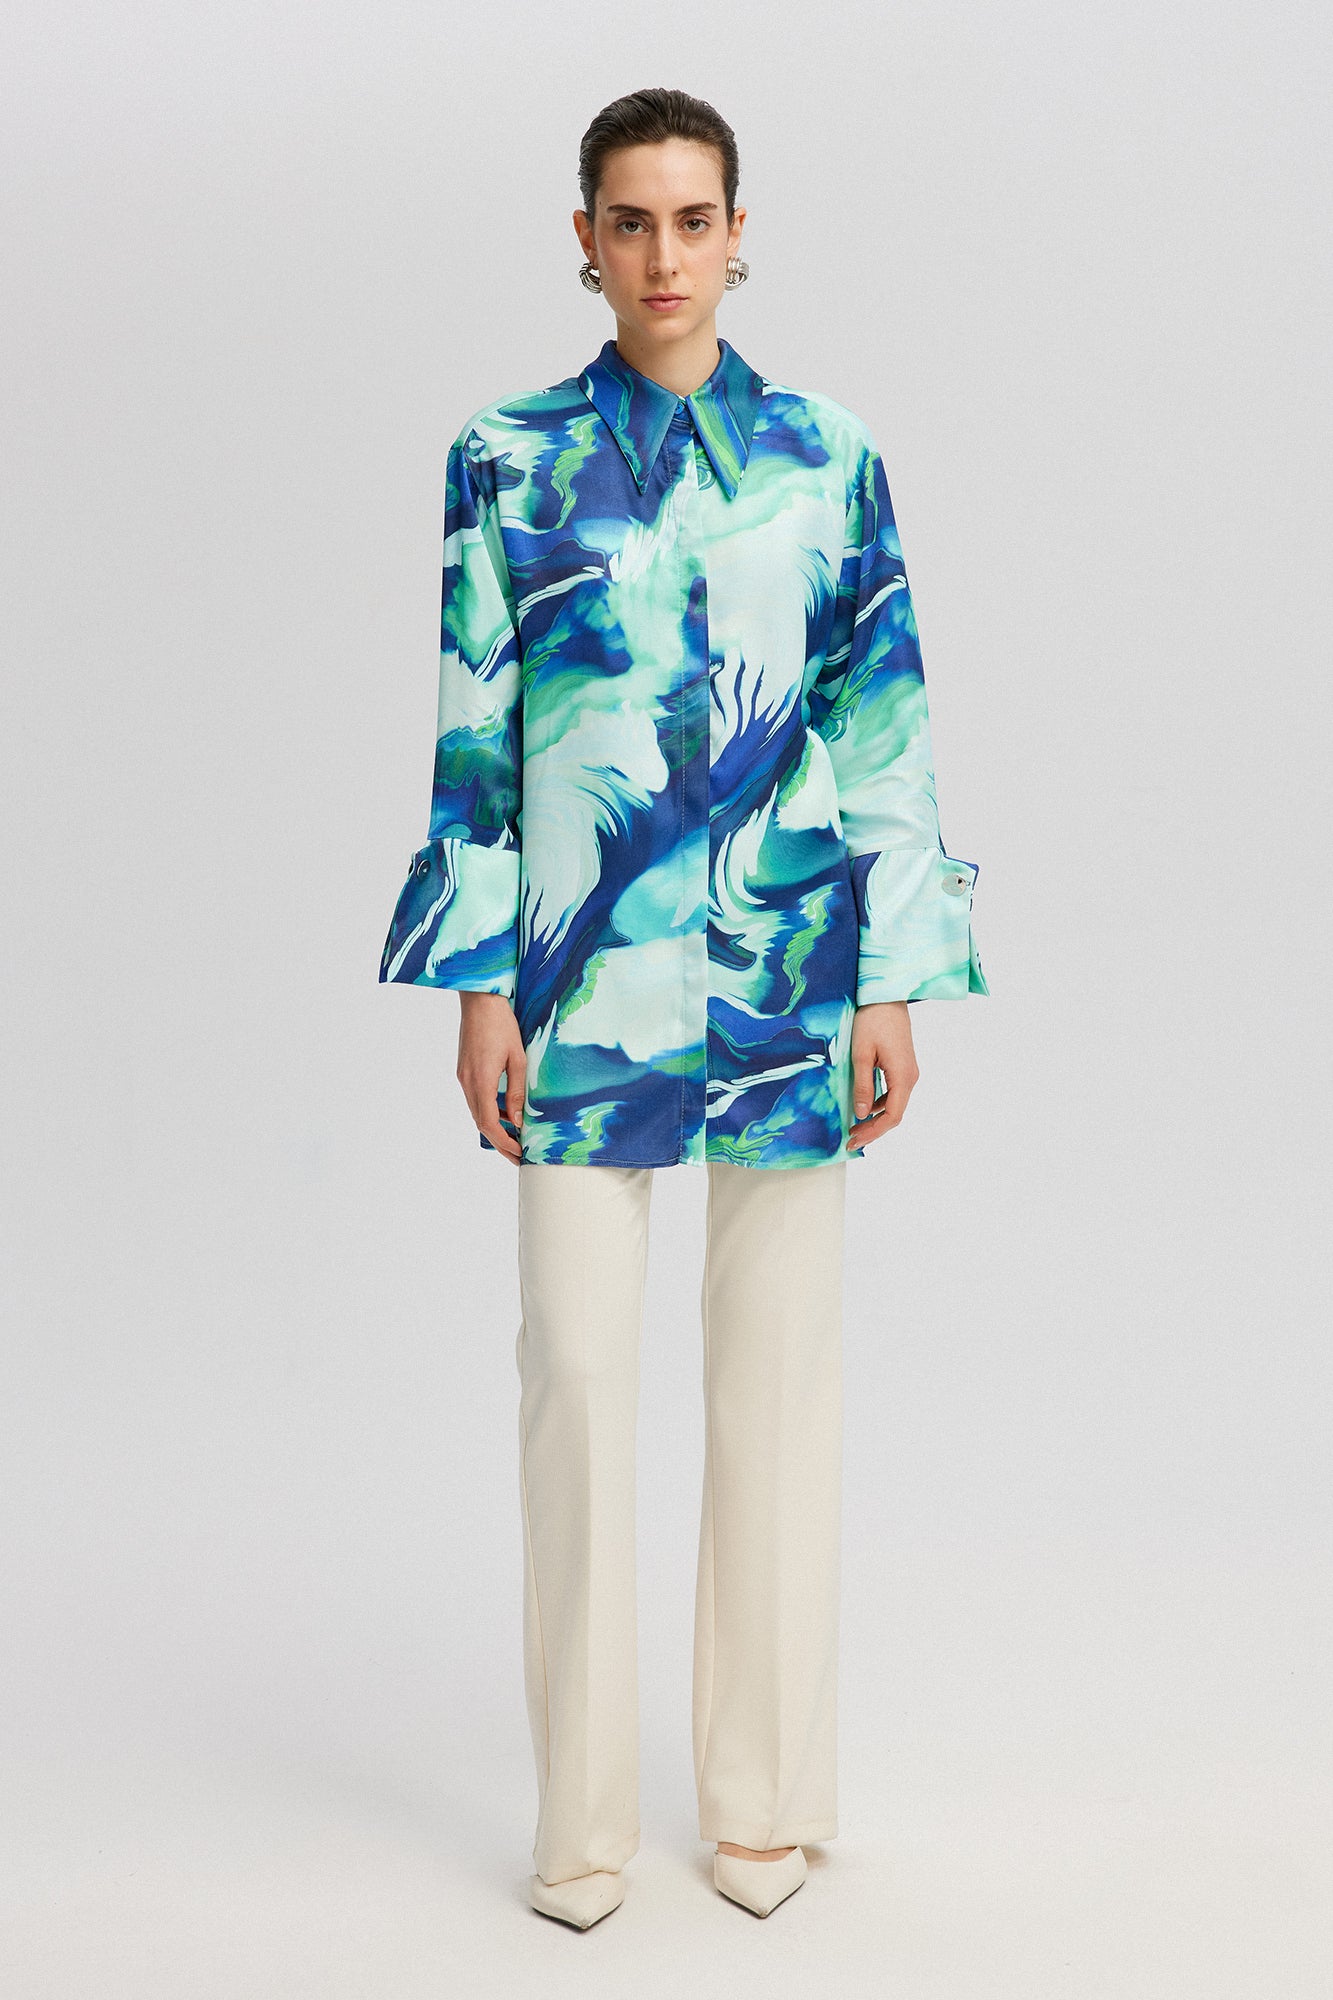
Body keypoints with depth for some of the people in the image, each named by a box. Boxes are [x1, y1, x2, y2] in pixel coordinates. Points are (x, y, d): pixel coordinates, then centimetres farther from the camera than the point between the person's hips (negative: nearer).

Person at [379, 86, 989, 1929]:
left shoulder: (829, 461, 5)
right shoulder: (508, 466, 4)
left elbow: (890, 731, 4)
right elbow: (472, 735, 4)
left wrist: (896, 988, 0)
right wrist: (479, 986, -1)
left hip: (789, 970, 1)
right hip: (589, 977, 0)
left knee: (779, 1375, 6)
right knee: (579, 1371, 0)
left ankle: (766, 1793, 20)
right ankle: (586, 1812, 14)